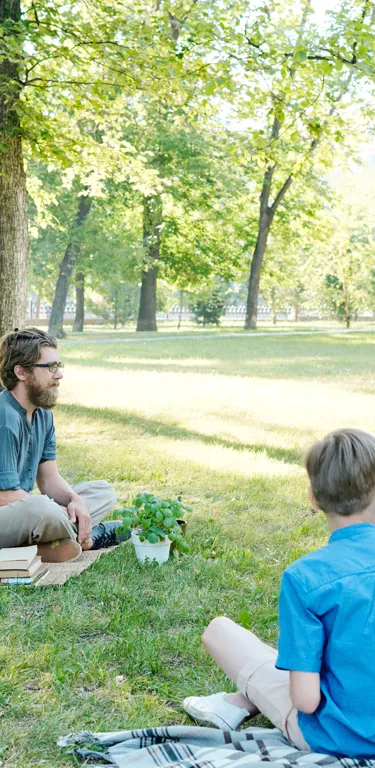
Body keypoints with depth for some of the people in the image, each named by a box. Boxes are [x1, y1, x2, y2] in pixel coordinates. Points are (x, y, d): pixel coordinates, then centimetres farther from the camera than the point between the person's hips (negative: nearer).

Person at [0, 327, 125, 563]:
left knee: (103, 492, 11)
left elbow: (50, 478, 10)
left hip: (21, 508, 10)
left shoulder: (43, 415, 9)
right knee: (41, 508, -40)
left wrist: (75, 500, -12)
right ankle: (87, 537, -10)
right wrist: (64, 512, -15)